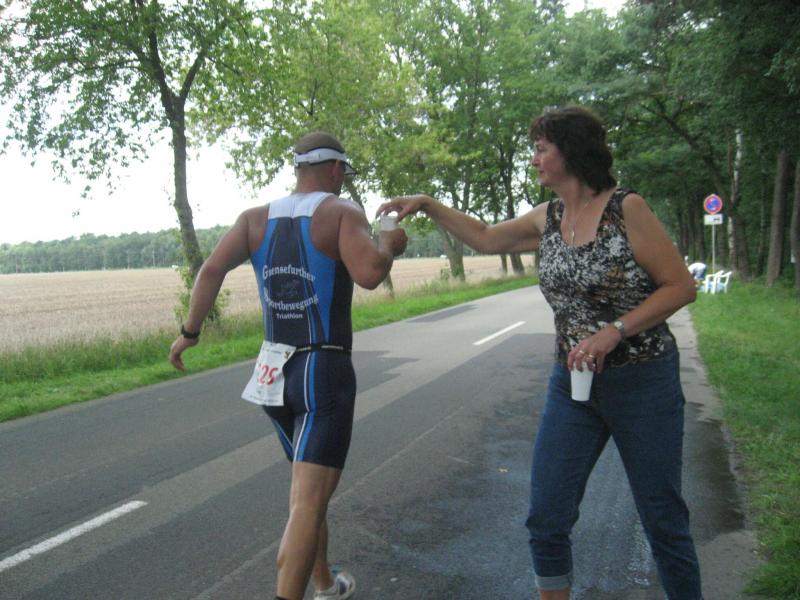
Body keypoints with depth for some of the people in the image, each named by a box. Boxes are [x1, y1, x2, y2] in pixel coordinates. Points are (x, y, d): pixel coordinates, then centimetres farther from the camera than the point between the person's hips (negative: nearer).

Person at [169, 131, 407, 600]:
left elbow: (212, 270, -8)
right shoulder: (343, 212, -10)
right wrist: (389, 244, -5)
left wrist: (190, 331, 4)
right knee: (309, 502, -7)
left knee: (309, 485, 24)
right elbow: (369, 274, -26)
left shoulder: (256, 218, 4)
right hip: (326, 373, -6)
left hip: (275, 373, 6)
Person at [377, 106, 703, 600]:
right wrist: (427, 205, 12)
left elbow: (682, 286, -11)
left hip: (644, 380, -5)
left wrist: (614, 330, -20)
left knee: (663, 519, 9)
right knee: (547, 518, 6)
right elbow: (486, 238, 19)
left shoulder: (626, 208, -12)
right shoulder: (547, 220, 5)